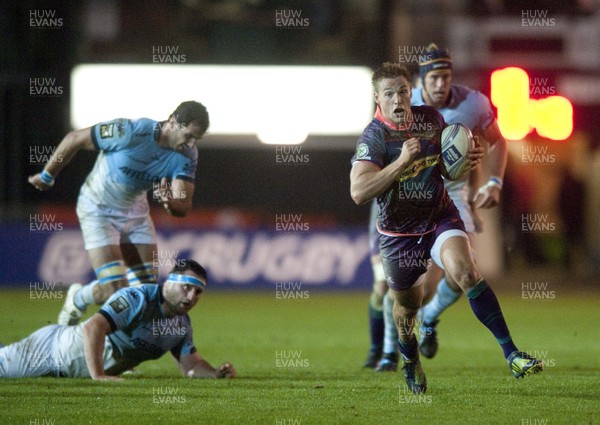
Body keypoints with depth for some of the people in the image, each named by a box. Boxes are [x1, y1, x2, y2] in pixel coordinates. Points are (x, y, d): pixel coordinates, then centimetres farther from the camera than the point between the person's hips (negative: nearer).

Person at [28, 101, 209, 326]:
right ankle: (77, 300, 19)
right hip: (98, 211, -6)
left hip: (135, 212, 6)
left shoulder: (187, 155, -15)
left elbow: (184, 206, -19)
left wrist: (170, 202, -45)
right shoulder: (130, 132, -31)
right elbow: (74, 139, -17)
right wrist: (47, 176, -3)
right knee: (115, 290, -16)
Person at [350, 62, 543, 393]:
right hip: (398, 233, -2)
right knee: (407, 305, 14)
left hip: (441, 217, 2)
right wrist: (401, 161, -36)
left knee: (465, 272, -25)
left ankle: (511, 355, -26)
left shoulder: (431, 118, -4)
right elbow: (358, 192, -31)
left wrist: (467, 160, -9)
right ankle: (409, 361, 48)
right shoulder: (373, 137, -18)